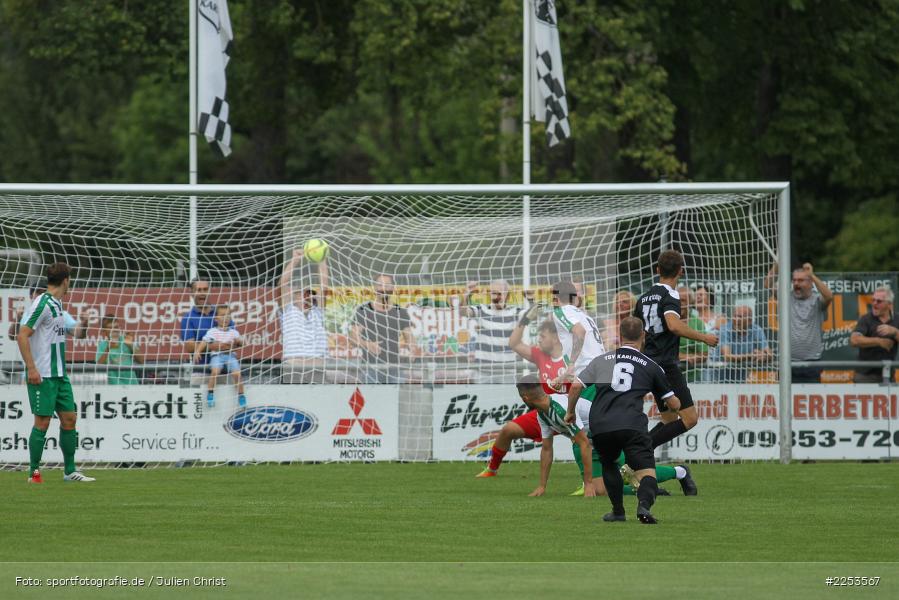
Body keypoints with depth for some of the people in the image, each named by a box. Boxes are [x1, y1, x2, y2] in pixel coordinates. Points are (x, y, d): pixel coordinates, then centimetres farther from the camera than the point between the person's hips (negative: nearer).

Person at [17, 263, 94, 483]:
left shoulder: (57, 304, 14)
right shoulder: (42, 304, -13)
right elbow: (22, 336, -18)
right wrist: (31, 368, -22)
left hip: (59, 374, 9)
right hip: (42, 375, -9)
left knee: (69, 418, 8)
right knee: (42, 421, -6)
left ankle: (70, 471, 15)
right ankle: (34, 473, 2)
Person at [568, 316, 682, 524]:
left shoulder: (601, 360, 19)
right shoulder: (651, 366, 16)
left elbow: (575, 387, 11)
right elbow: (674, 404, 23)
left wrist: (570, 412, 29)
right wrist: (673, 402, 48)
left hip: (600, 427, 2)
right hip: (632, 426, -2)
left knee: (608, 465, 29)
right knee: (647, 473, -7)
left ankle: (618, 511, 28)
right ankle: (644, 504, -36)